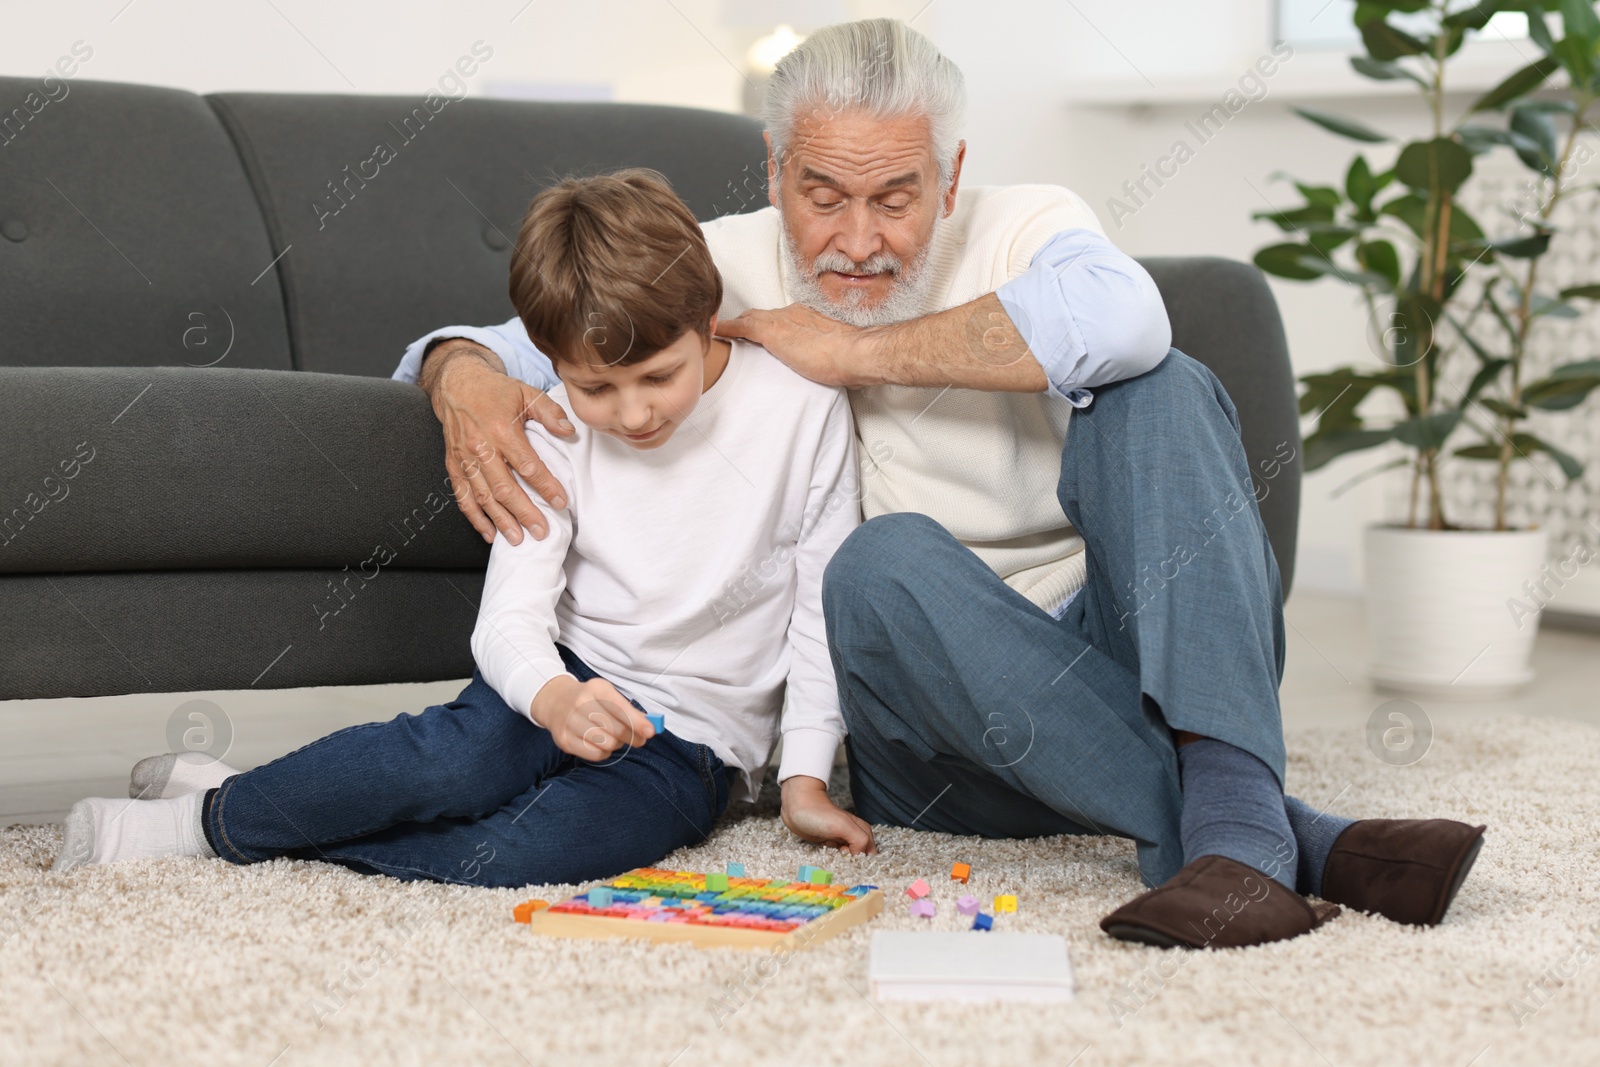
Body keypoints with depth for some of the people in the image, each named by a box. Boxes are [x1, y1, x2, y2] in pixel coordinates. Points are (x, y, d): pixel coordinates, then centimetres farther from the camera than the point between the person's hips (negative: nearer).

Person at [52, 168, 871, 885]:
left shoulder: (803, 408, -11)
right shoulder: (555, 429, -6)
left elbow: (824, 607, -4)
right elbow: (510, 615, -13)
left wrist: (804, 779, -8)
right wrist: (554, 699, -36)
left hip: (697, 741, -1)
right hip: (573, 679, 1)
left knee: (528, 850, -31)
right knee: (459, 757, -35)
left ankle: (224, 825, -19)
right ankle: (239, 799, -13)